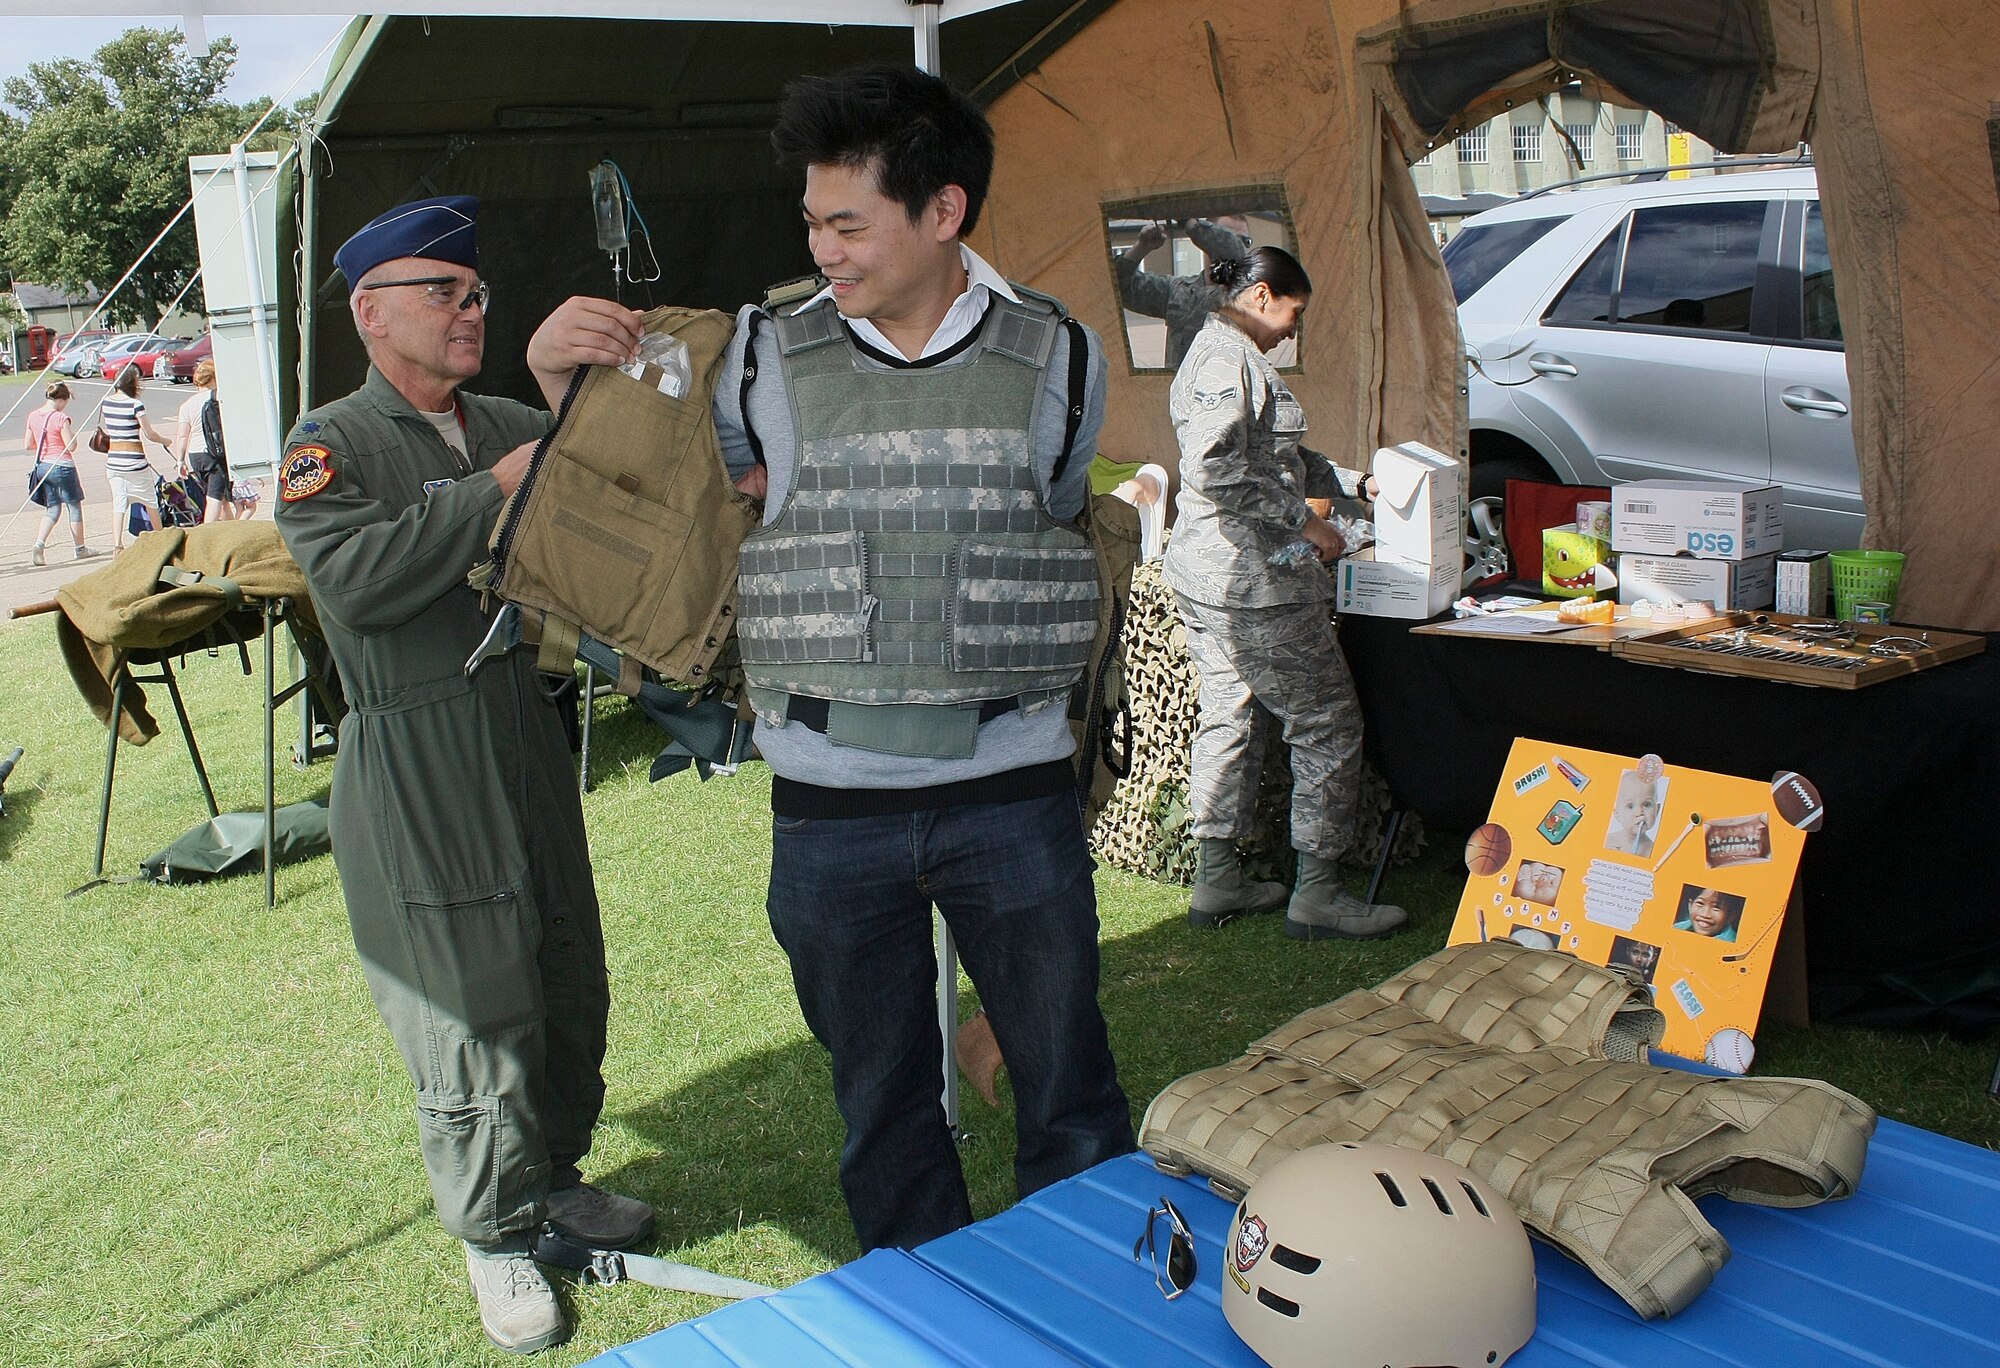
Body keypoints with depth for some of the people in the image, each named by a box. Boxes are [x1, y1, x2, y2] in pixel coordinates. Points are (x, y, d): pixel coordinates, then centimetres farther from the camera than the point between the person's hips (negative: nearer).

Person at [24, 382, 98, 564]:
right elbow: (71, 446, -17)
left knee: (52, 509, 14)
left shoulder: (33, 417, 4)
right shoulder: (61, 418, -17)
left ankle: (39, 544, -7)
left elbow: (27, 445, 10)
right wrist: (72, 432, 1)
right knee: (75, 506, 10)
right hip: (62, 467, -6)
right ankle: (80, 548, 20)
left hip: (42, 466, 7)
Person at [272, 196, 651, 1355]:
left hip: (531, 737, 6)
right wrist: (495, 491, -18)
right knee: (473, 1005, 1)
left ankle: (554, 1172, 37)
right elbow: (355, 577, -22)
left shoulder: (515, 429, 14)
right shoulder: (330, 446, -5)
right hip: (421, 766, -6)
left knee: (568, 977, 15)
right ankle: (496, 1232, 20)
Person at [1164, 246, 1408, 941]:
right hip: (1253, 581, -11)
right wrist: (1303, 521, -20)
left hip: (1208, 573, 11)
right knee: (1327, 721, -1)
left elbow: (1277, 457, 28)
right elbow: (1214, 468, -27)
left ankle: (1217, 880, 21)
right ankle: (1317, 894, 6)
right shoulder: (1227, 356, -15)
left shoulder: (1229, 354, 18)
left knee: (1230, 716, 15)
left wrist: (1354, 482, 24)